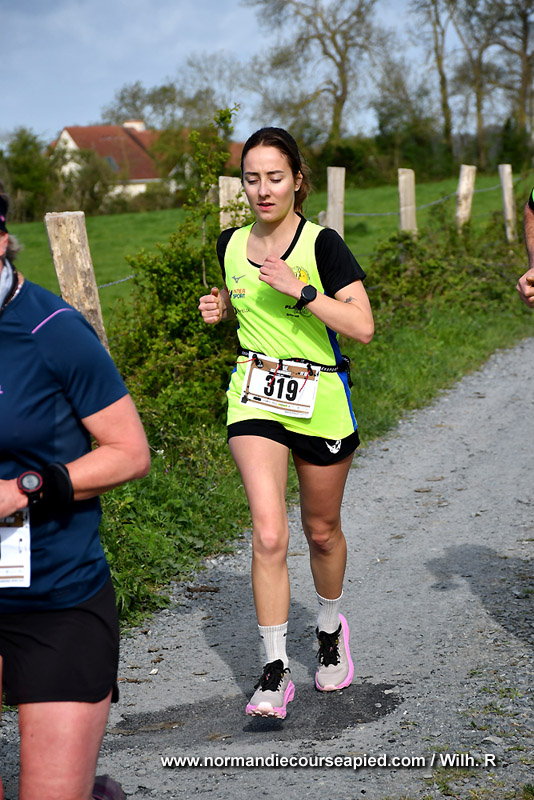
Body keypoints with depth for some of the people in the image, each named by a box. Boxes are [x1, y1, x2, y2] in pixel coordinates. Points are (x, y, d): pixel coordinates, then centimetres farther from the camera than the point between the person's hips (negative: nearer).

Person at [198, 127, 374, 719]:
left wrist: (299, 290, -26)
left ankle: (330, 628, 43)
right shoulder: (231, 245, 4)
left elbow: (363, 326, -19)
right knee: (268, 535, -13)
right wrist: (222, 308, 3)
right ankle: (274, 671, -3)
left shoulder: (322, 244, -11)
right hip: (254, 397, 2)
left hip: (321, 400, -2)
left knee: (321, 532, 14)